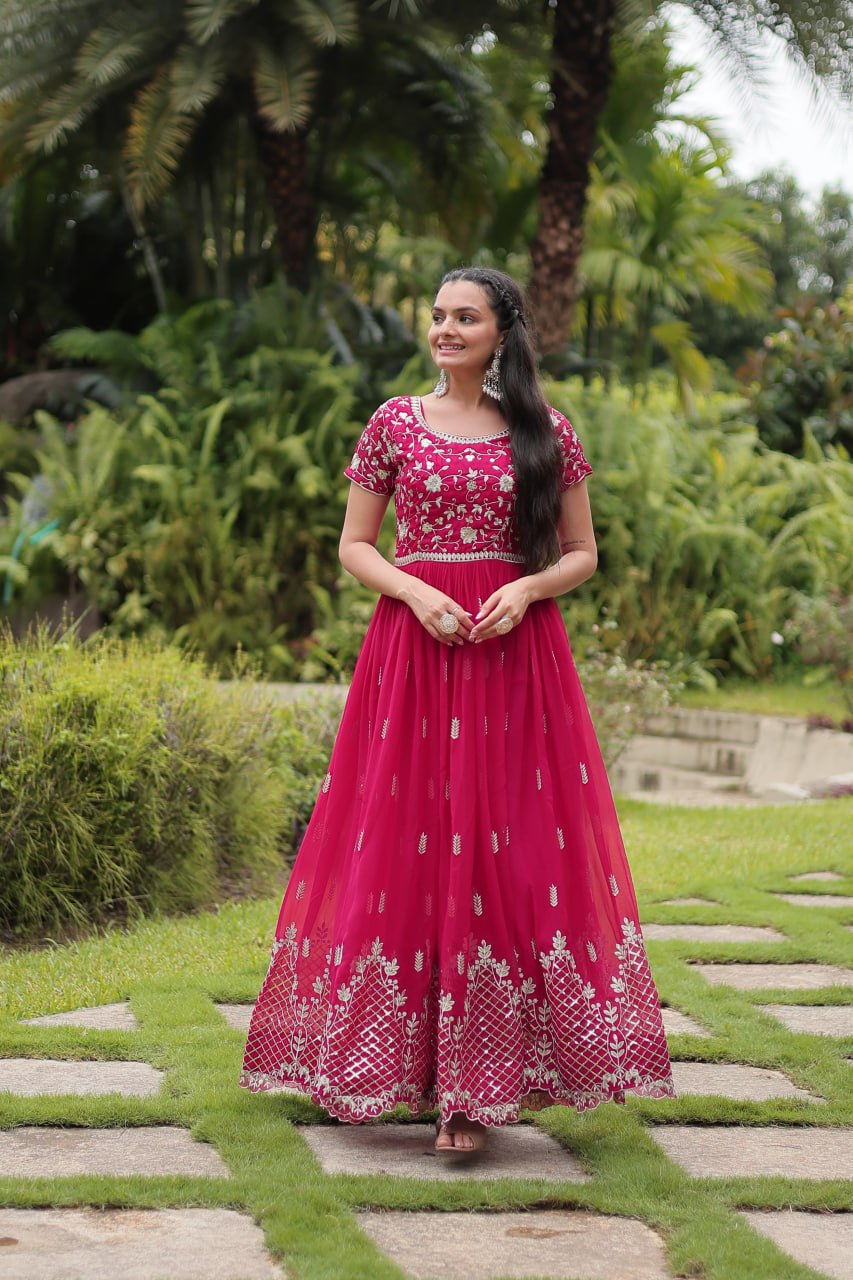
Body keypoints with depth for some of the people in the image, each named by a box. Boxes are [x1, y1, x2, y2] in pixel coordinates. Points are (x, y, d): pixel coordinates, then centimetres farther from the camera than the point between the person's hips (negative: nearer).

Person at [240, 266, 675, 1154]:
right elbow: (354, 546, 8)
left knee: (508, 849, -5)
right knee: (407, 844, -1)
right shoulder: (395, 424, 7)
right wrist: (416, 591, -10)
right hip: (413, 644, 0)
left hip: (517, 652, 0)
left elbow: (581, 553, 10)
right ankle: (408, 1060, 11)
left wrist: (527, 588, -9)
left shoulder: (546, 433, 7)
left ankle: (474, 1086, -1)